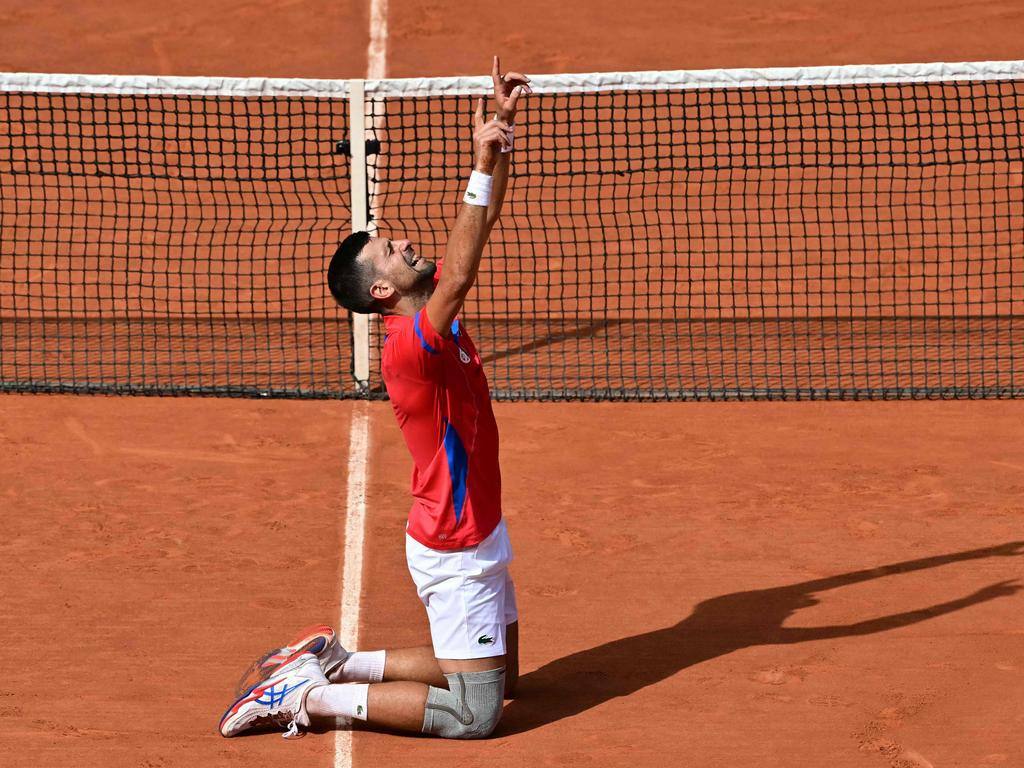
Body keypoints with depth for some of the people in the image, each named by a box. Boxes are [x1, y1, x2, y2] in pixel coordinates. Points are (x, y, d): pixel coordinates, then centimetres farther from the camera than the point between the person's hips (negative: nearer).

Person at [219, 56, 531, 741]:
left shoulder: (436, 309, 2)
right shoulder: (409, 347, -25)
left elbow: (484, 219, 5)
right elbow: (461, 273, -41)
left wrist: (502, 122, -6)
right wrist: (484, 164, -43)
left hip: (474, 535, 10)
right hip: (454, 551, -10)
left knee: (500, 676, 20)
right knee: (475, 713, -6)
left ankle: (334, 661, 21)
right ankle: (307, 698, -2)